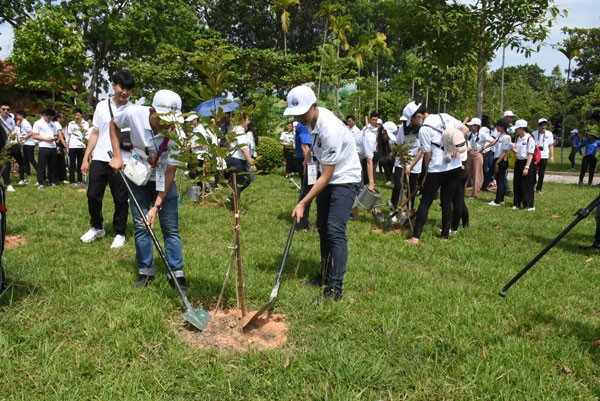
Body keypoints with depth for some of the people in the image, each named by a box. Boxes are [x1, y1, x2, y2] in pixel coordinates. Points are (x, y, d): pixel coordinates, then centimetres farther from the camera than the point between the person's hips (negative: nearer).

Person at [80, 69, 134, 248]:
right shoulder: (102, 106, 8)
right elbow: (95, 134, 10)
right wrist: (85, 158, 7)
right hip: (99, 159, 3)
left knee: (121, 199, 4)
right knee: (93, 196, 8)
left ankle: (120, 233, 19)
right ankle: (97, 228, 29)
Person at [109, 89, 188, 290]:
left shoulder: (177, 136, -28)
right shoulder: (133, 113, -24)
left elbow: (170, 172, -22)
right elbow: (114, 124, 0)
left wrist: (157, 206, -23)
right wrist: (117, 155, -9)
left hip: (163, 181, -1)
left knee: (171, 227, -2)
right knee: (141, 225, 2)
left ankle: (177, 273, 7)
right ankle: (145, 270, 15)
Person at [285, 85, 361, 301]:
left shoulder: (330, 129, -31)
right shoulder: (311, 118, -4)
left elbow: (327, 176, -28)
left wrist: (303, 204, -28)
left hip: (345, 179, -9)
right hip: (328, 177, 9)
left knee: (335, 231, -16)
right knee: (322, 228, 12)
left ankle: (335, 288, -12)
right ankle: (325, 277, 24)